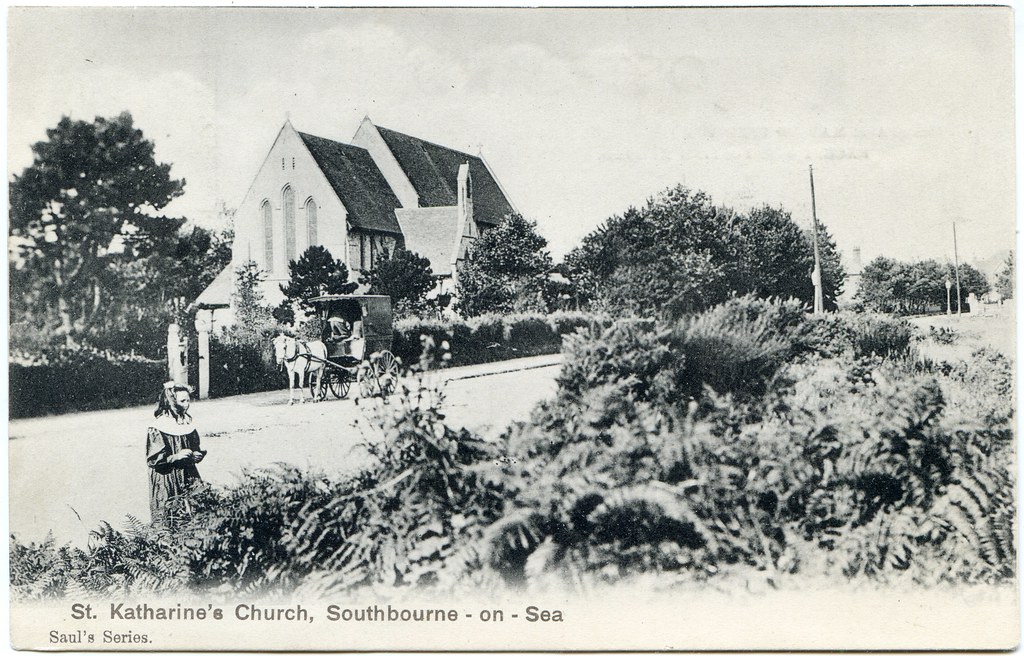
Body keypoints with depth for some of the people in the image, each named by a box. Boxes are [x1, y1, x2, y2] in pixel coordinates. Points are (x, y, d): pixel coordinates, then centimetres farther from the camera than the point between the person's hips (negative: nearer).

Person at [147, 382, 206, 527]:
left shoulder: (187, 425, 7)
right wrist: (176, 457, -22)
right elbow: (153, 460, -12)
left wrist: (197, 455, -1)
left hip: (188, 478, 6)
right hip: (166, 484, -6)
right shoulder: (157, 429, -12)